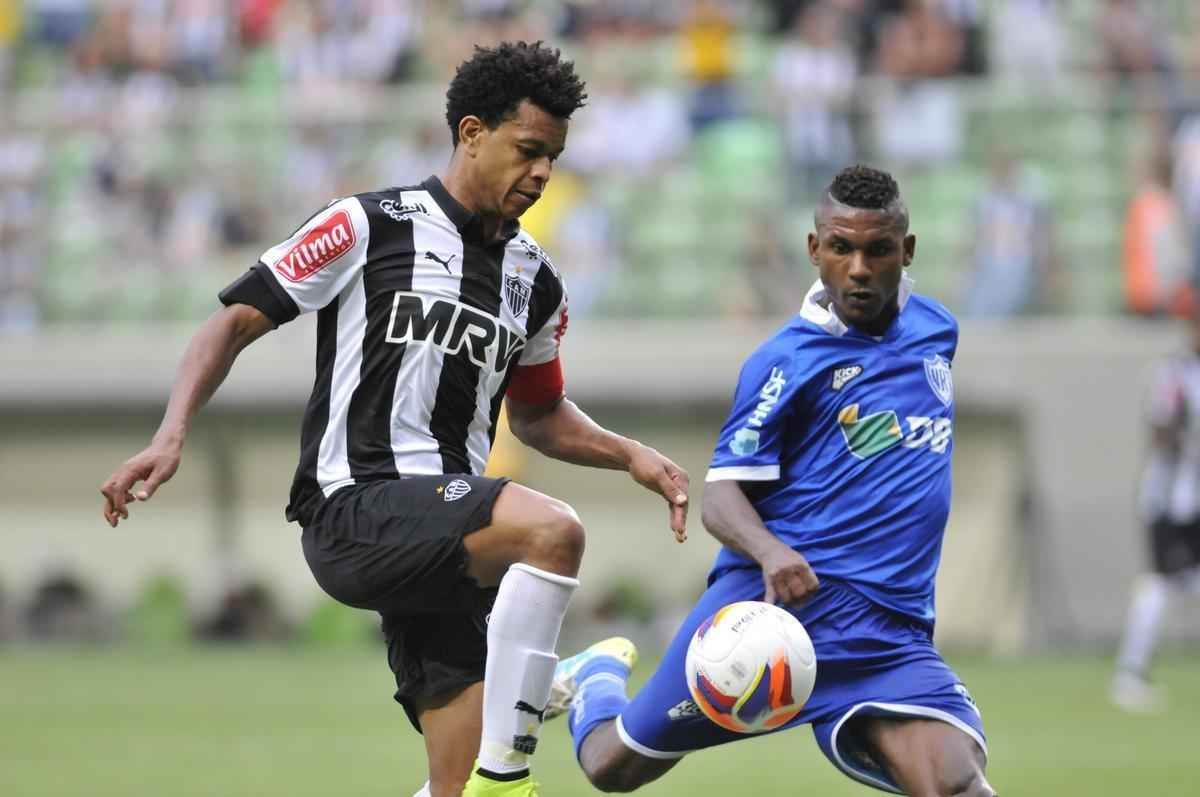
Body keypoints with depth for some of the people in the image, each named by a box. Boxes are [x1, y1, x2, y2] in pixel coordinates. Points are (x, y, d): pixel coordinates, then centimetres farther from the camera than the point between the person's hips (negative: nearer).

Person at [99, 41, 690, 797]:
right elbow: (238, 320, -1)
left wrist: (631, 455, 13)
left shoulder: (536, 281, 17)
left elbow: (538, 416, 31)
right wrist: (172, 435, -15)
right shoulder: (369, 226, -1)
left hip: (444, 541, 7)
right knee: (553, 530, -32)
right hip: (354, 508, -7)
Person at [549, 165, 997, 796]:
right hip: (783, 597, -3)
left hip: (892, 627, 4)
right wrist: (771, 552, -29)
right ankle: (596, 677, 40)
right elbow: (720, 495, -10)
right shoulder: (788, 360, -6)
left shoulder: (935, 329, 12)